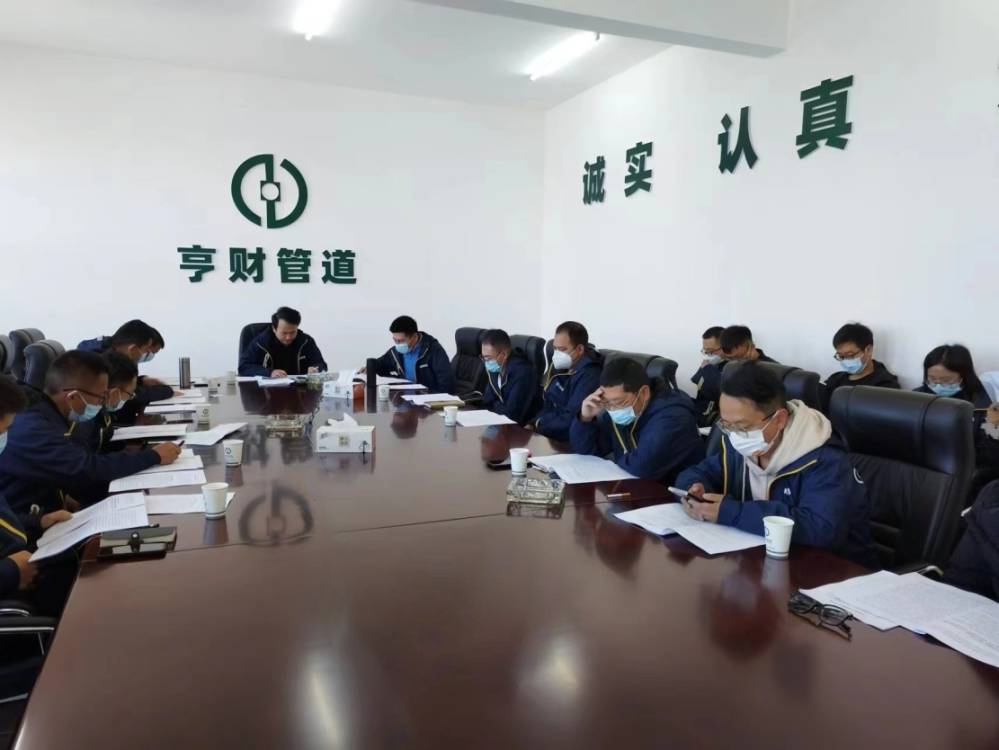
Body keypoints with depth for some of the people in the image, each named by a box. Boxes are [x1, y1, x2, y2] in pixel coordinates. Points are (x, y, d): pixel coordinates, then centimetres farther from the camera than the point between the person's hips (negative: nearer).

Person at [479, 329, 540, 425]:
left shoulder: (522, 372, -23)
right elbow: (487, 402, 9)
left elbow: (512, 413, -25)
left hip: (521, 427, -7)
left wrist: (493, 406, -10)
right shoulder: (495, 369, 2)